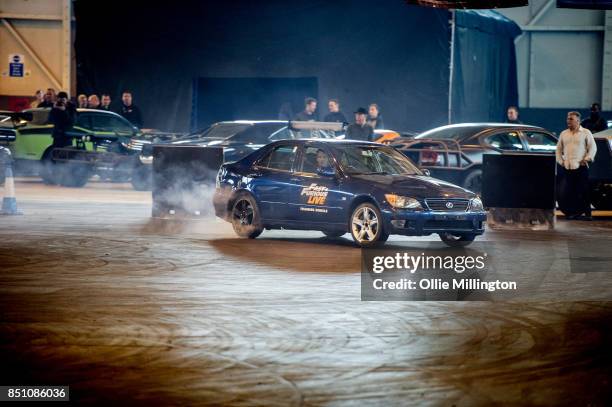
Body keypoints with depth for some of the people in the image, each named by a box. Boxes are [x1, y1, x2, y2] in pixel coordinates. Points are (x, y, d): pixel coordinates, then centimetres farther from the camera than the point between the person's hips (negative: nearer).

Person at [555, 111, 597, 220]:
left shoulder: (586, 133, 4)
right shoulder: (564, 134, 17)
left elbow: (592, 148, 1)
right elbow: (558, 149, 22)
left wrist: (587, 159, -9)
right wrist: (560, 160, 9)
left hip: (581, 167, -4)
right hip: (567, 168, 4)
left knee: (583, 191, -6)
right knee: (565, 192, 0)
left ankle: (587, 213, 0)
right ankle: (573, 212, 11)